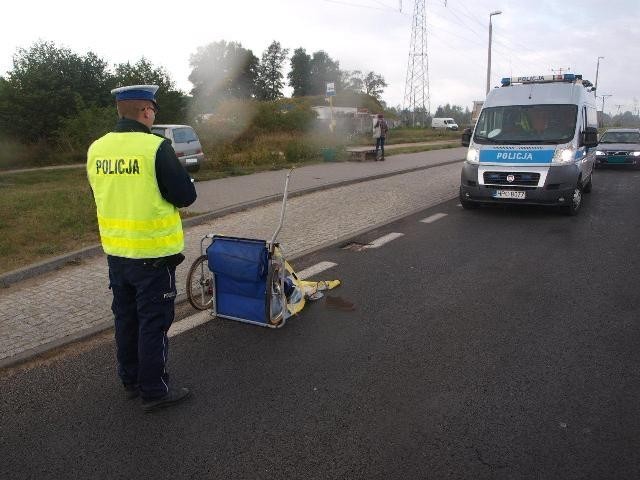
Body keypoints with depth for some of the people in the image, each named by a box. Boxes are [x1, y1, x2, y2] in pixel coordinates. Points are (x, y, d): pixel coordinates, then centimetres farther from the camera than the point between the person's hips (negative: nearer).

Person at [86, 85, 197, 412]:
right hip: (153, 253, -6)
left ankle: (130, 381, 34)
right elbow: (186, 196, -14)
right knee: (153, 322, 5)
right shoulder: (155, 148, -18)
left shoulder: (97, 149, 3)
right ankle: (154, 391, 17)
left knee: (125, 318, 19)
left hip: (115, 250, 7)